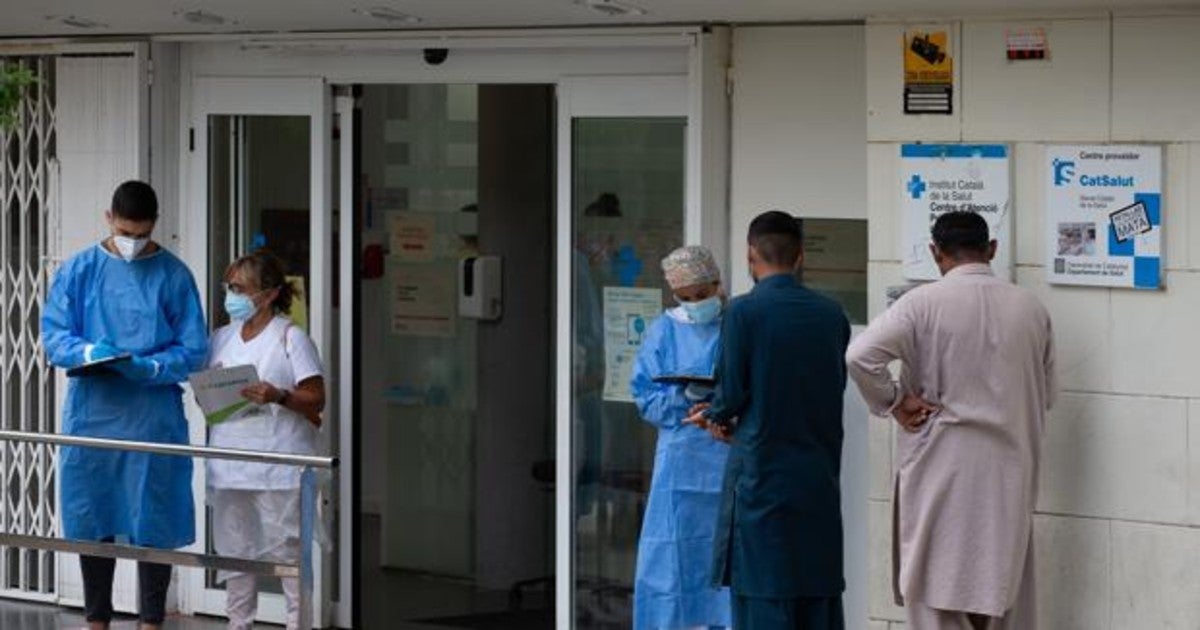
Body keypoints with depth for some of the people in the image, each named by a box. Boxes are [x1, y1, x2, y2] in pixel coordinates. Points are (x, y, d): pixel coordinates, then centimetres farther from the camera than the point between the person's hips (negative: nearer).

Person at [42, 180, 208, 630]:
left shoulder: (173, 275, 1)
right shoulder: (79, 270, 5)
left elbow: (193, 351, 0)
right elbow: (53, 335, 2)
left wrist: (148, 368, -18)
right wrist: (88, 352, -18)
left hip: (153, 419, -2)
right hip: (92, 413, 2)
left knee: (153, 525, 1)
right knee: (92, 524, 8)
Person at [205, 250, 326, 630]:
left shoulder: (290, 338, -4)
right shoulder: (222, 339, 15)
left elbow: (316, 399, -7)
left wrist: (278, 397, -23)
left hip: (278, 466, -6)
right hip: (229, 464, 7)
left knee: (286, 548, -7)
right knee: (234, 548, 11)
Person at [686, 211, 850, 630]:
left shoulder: (744, 312, -10)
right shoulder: (831, 314, 5)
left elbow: (731, 395, -10)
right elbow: (834, 389, 12)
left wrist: (716, 417, 16)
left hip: (761, 474, -5)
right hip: (820, 477, 5)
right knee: (819, 593, 10)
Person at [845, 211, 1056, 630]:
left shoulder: (925, 303, -9)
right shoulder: (1031, 309, 4)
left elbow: (859, 355, -21)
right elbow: (1045, 394, 12)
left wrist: (894, 401, -8)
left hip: (941, 468, -4)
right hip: (1008, 473, 4)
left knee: (939, 595, 2)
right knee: (1004, 591, 11)